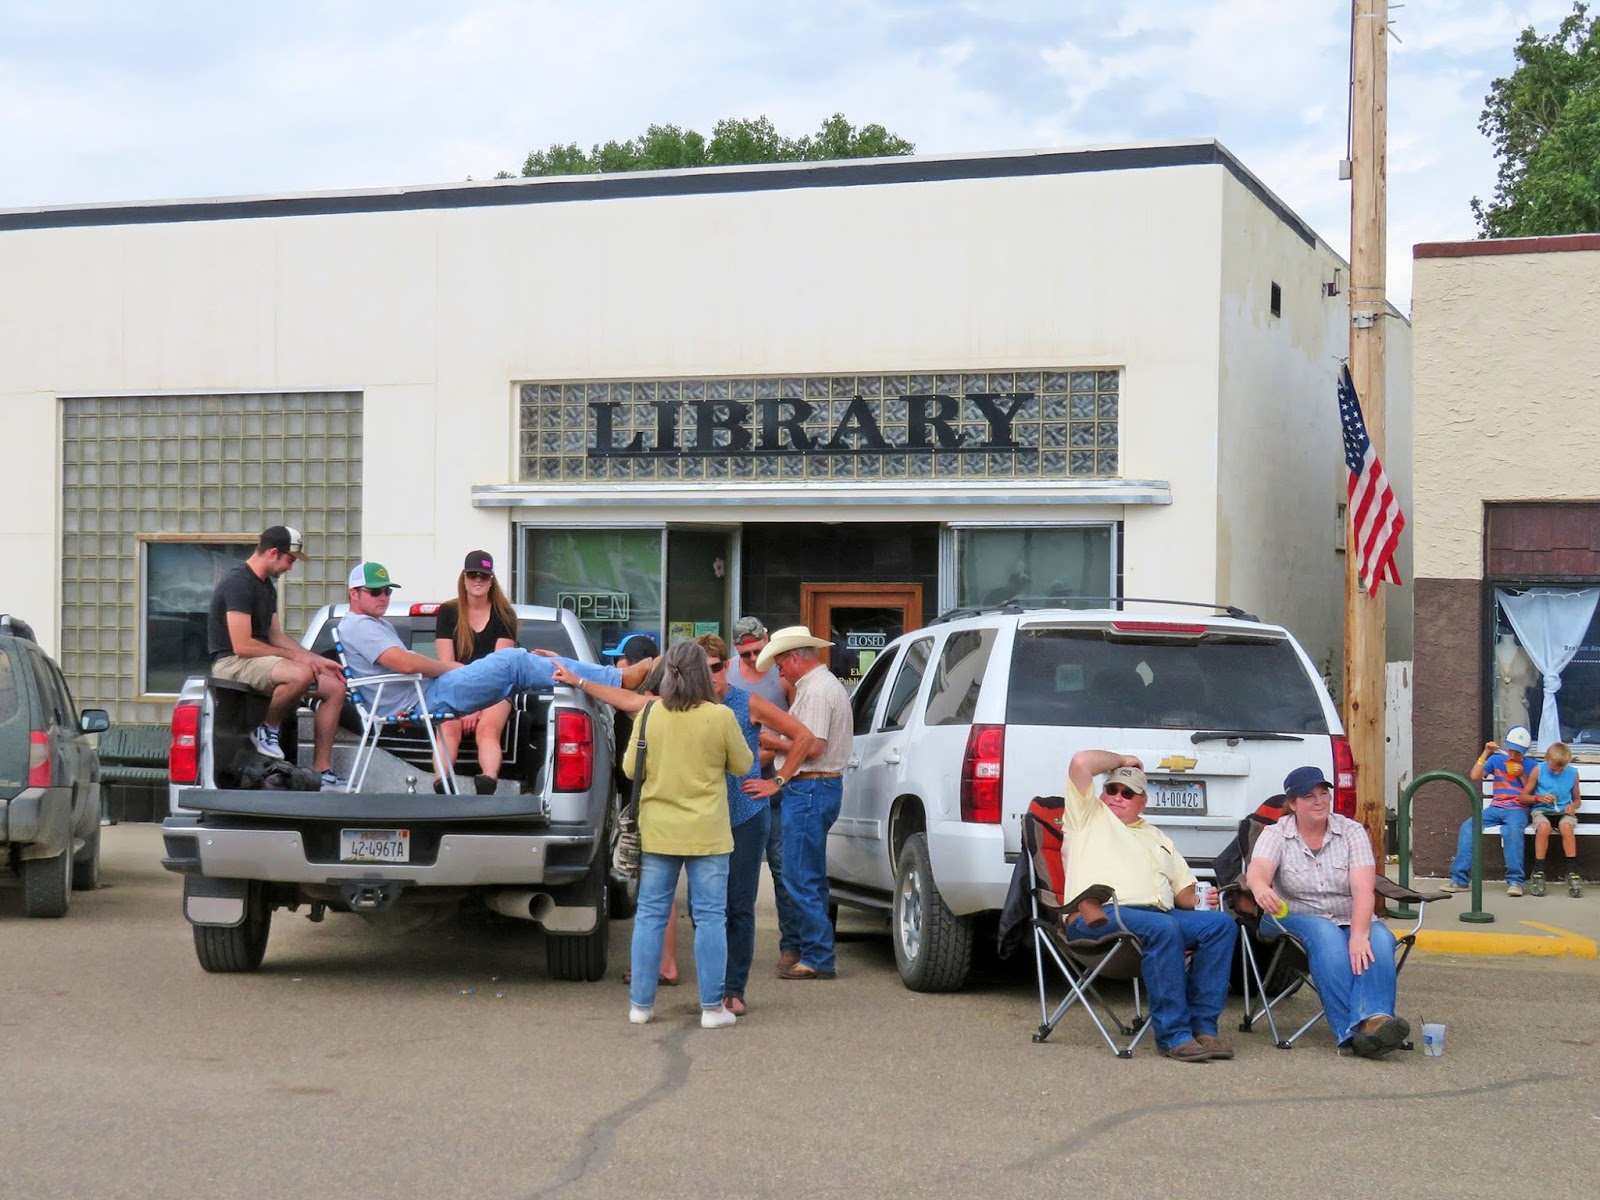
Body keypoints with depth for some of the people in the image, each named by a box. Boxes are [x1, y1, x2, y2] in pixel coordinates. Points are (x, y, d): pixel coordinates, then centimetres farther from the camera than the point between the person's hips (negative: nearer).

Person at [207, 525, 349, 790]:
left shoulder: (267, 586, 17)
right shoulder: (238, 582, -15)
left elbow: (276, 636, 21)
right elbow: (242, 645, -22)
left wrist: (318, 660, 12)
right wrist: (294, 656, -17)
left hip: (260, 660, 10)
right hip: (231, 663, -10)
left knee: (335, 687, 0)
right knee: (301, 674, -37)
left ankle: (321, 771, -2)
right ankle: (267, 729, -13)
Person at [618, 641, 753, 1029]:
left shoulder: (650, 715, -4)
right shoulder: (720, 717, -10)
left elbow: (630, 768, 4)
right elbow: (742, 765, 2)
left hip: (658, 832, 2)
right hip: (706, 833, -2)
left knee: (650, 914, 9)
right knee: (710, 917, 4)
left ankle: (641, 1003, 12)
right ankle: (712, 1007, 5)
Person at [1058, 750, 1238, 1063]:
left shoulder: (1158, 837, 34)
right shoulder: (1089, 816, 19)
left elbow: (1184, 892, 26)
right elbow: (1081, 762, 4)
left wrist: (1201, 902, 5)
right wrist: (1122, 760, 18)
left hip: (1160, 914, 6)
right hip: (1101, 914, -6)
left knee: (1222, 923, -18)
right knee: (1163, 928, -36)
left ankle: (1203, 1026, -21)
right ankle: (1173, 1034, -34)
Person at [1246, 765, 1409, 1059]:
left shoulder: (1352, 832, 3)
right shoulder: (1276, 834, 2)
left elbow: (1363, 889, -11)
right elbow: (1257, 870, -21)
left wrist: (1358, 935, -29)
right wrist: (1261, 888, -47)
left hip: (1352, 923, 2)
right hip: (1295, 922, -2)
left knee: (1379, 939, -31)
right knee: (1326, 935, -35)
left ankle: (1376, 1019, -53)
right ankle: (1350, 1030, -46)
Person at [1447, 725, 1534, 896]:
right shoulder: (1496, 760, 15)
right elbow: (1474, 776, 4)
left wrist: (1522, 776, -8)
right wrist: (1485, 753, 1)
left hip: (1518, 809, -3)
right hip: (1495, 808, 3)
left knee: (1512, 830, -39)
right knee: (1468, 826, -25)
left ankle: (1515, 881, -36)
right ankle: (1460, 879, -26)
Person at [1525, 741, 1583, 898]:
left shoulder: (1572, 773, 3)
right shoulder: (1538, 771, -1)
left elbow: (1577, 799, 17)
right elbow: (1524, 796, 5)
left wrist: (1573, 805, -6)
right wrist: (1538, 798, -15)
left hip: (1563, 811, 1)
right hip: (1542, 810, -1)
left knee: (1567, 826, -36)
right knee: (1543, 826, -37)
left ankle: (1572, 873, -29)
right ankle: (1538, 873, -28)